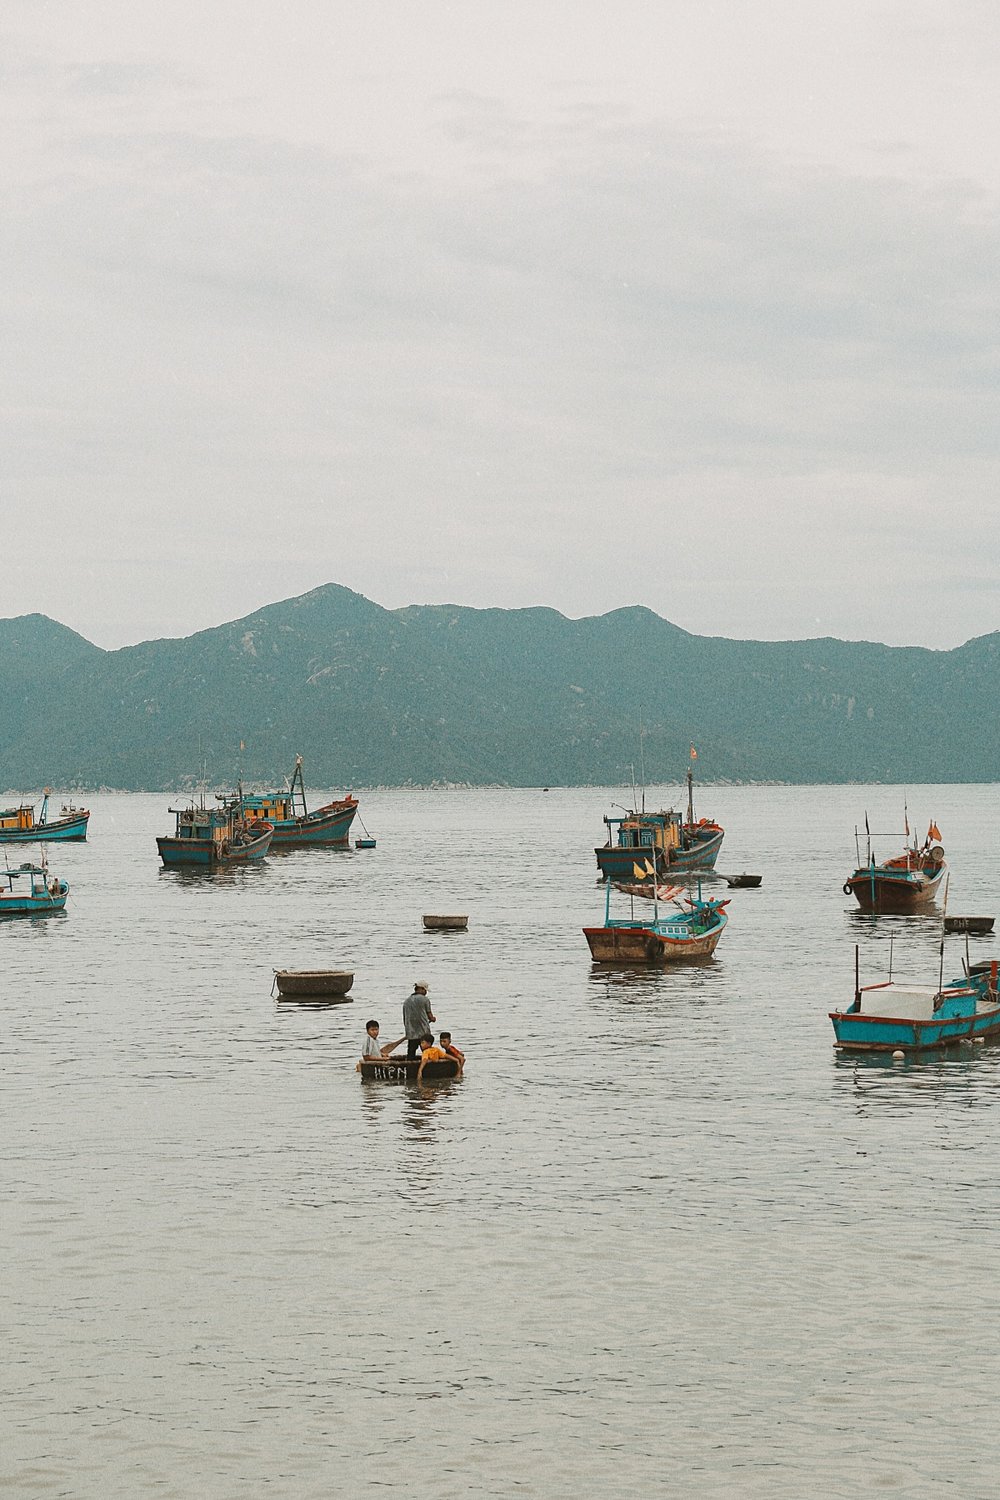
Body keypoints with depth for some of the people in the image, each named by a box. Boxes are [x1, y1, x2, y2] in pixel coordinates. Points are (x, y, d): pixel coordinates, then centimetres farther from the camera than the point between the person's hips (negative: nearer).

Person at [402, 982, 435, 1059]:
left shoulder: (406, 1001, 11)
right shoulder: (424, 999, -4)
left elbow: (405, 1019, 14)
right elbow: (430, 1016, -1)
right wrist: (433, 1018, 22)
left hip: (410, 1034, 4)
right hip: (424, 1033, -4)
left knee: (410, 1055, 4)